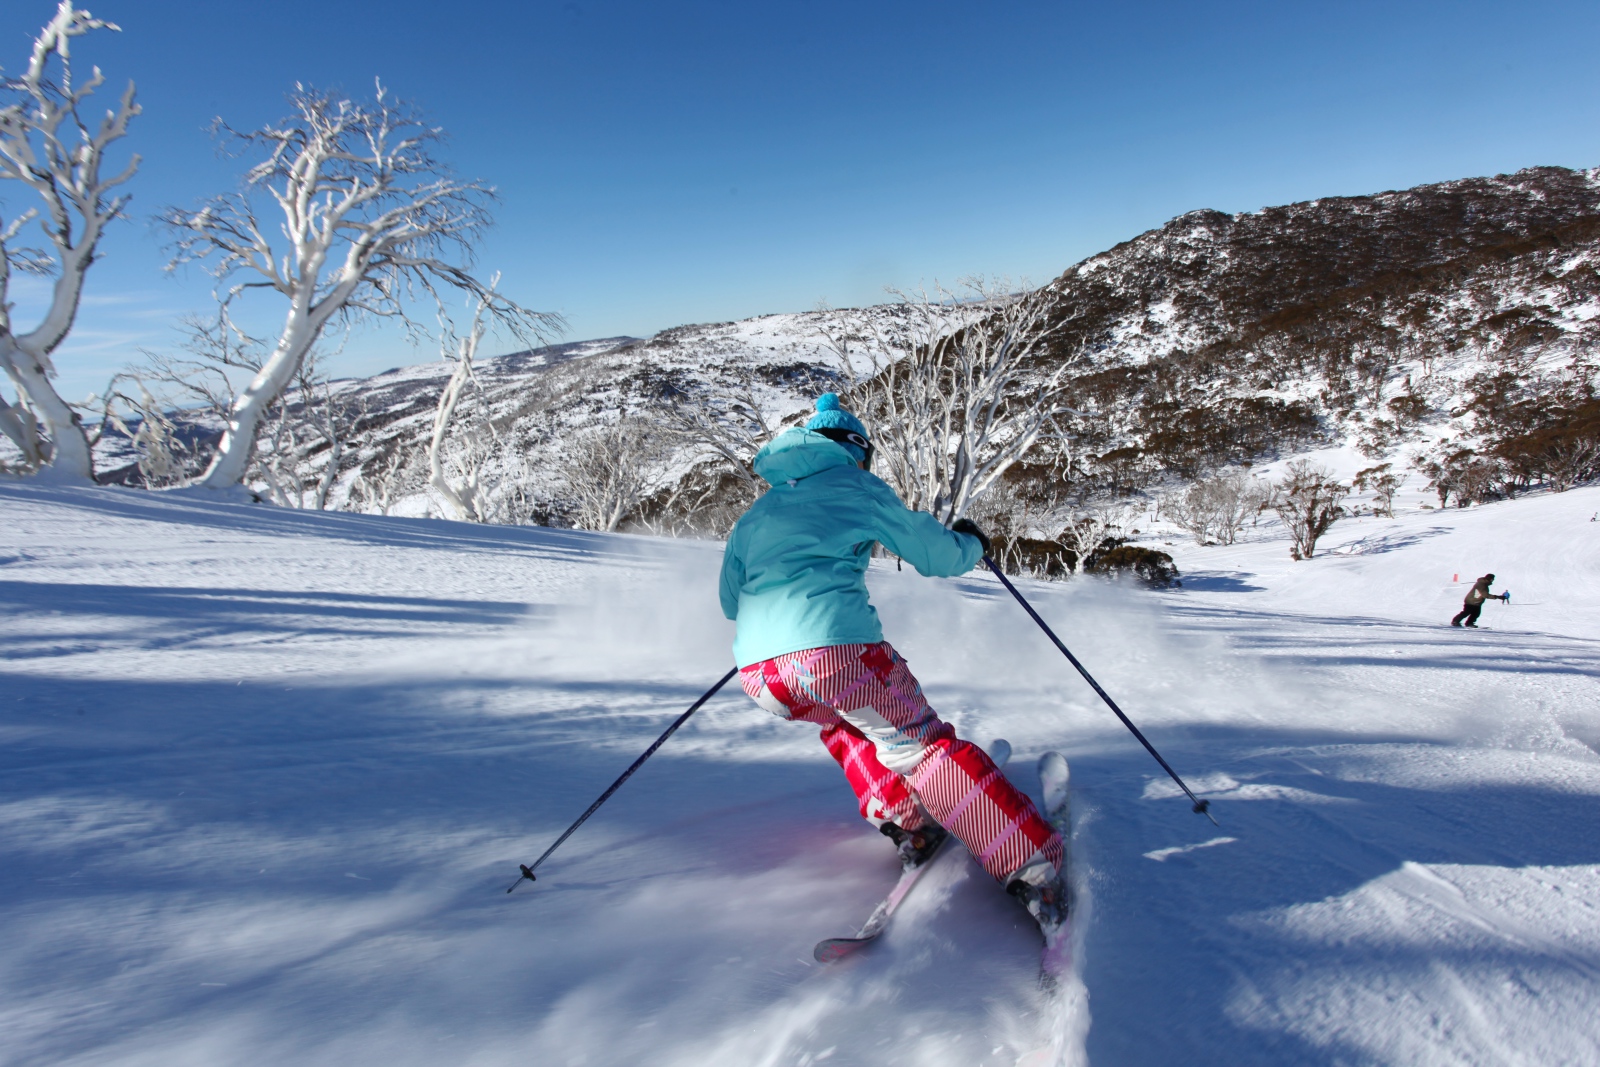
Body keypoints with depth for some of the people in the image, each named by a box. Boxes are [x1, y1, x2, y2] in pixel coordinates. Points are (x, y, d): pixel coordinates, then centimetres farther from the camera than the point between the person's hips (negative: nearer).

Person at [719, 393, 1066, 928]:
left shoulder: (755, 515, 27)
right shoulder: (857, 486, 13)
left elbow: (731, 600, 33)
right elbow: (939, 556, 16)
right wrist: (971, 542, 38)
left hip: (759, 673, 5)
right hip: (837, 650, -5)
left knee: (841, 721, 33)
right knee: (926, 748, 8)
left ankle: (906, 823, 23)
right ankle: (1034, 872, 3)